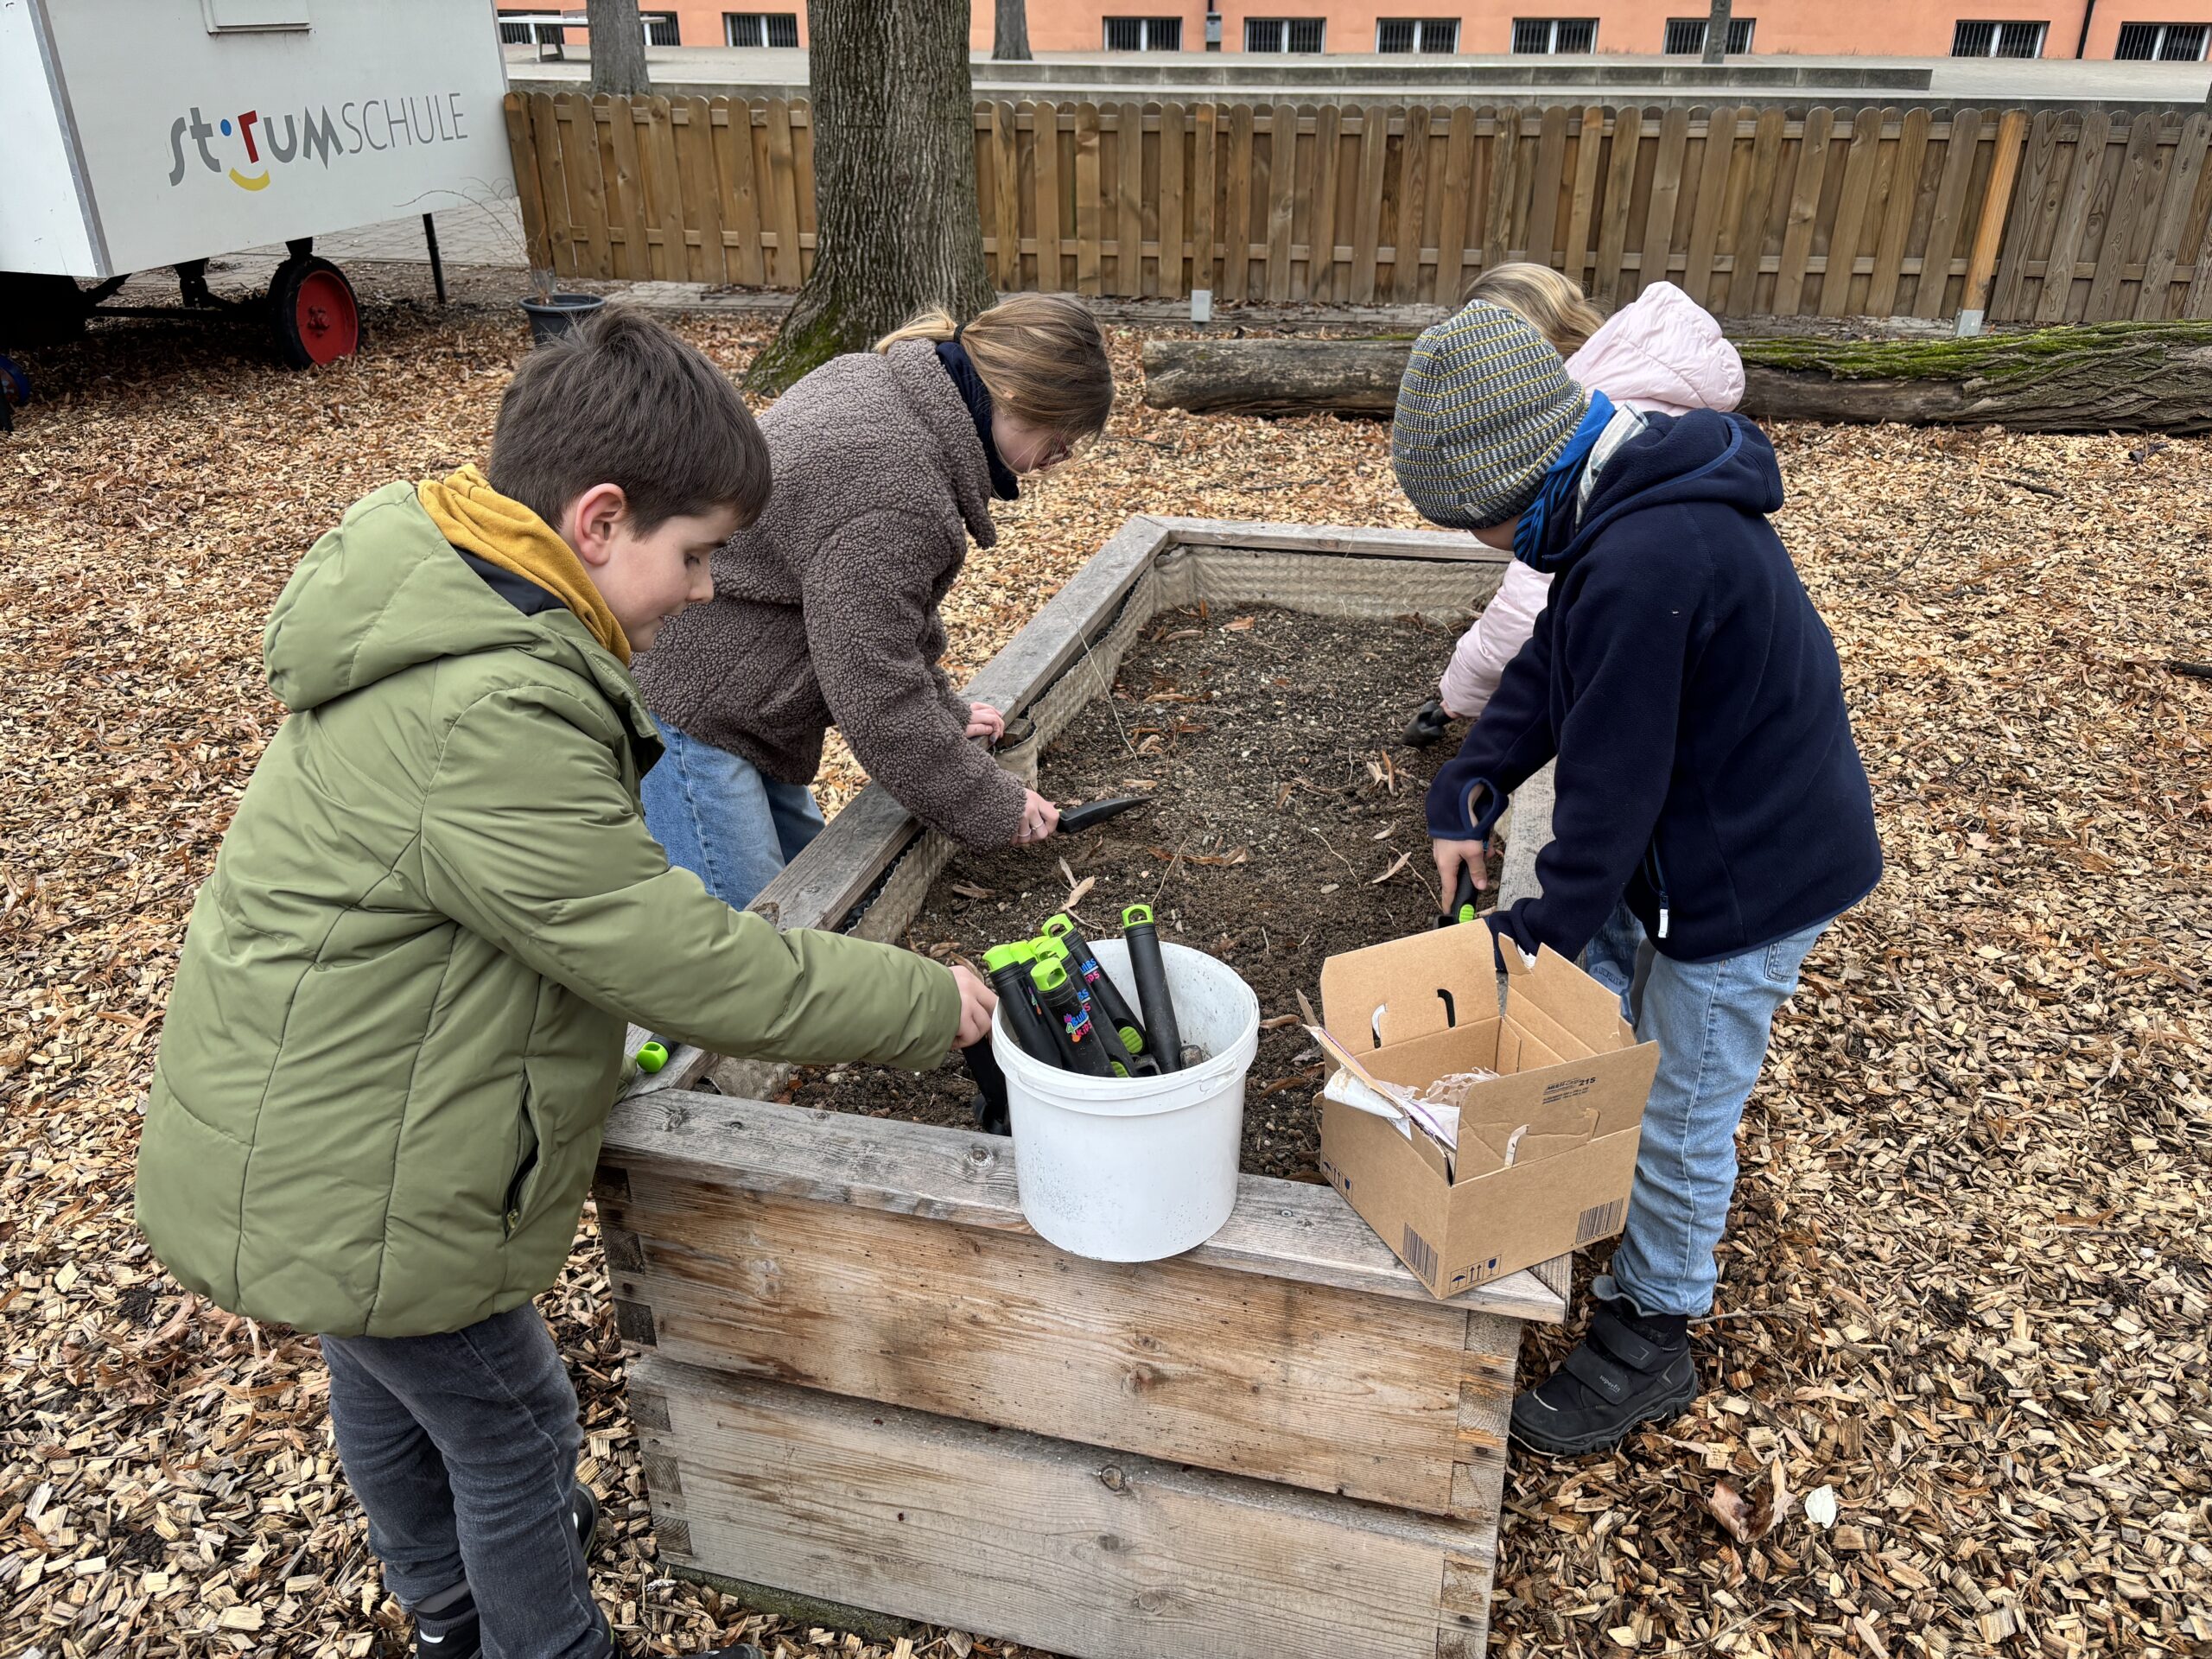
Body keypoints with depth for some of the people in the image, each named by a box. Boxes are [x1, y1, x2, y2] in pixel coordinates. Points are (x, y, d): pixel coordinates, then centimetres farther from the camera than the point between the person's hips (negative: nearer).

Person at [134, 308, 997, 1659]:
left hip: (290, 1142, 10)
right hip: (356, 1195, -10)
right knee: (510, 1424, 14)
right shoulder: (494, 729, -34)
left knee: (392, 1394, 30)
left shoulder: (439, 615, -1)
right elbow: (683, 964, -29)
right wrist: (925, 1004, -19)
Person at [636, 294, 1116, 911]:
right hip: (675, 706, -11)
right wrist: (994, 808, -12)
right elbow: (876, 694, -23)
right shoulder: (894, 488, -28)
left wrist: (943, 710, 17)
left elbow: (879, 608, 17)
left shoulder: (876, 381, 5)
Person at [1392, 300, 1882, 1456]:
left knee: (1681, 1119, 7)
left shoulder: (1640, 565, -34)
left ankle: (1649, 1340, 28)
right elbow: (1549, 667, 7)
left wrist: (1542, 928, -12)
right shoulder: (1639, 496, 0)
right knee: (1660, 1074, 25)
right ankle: (1643, 1273, 47)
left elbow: (1614, 779, -26)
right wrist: (1466, 795, -4)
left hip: (1750, 878, -10)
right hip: (1764, 834, 10)